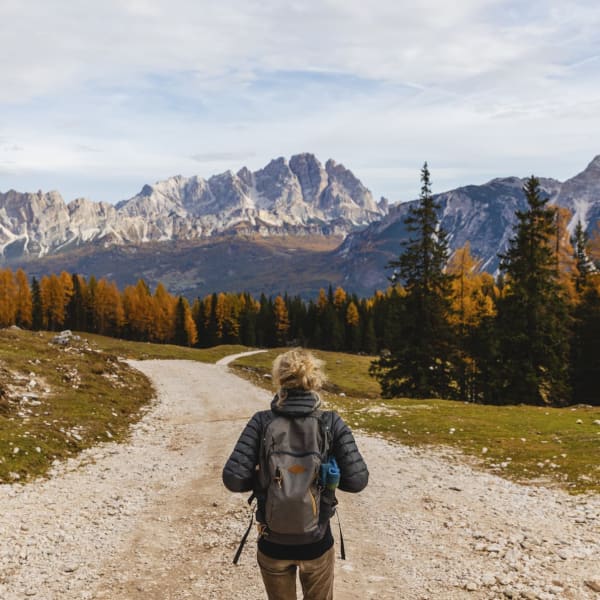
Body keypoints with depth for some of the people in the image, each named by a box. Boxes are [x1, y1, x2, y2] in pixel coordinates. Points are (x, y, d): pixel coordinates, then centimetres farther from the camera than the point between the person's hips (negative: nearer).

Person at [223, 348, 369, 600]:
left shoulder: (262, 422, -13)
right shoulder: (332, 423, -12)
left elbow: (233, 479, -17)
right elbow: (357, 480, -13)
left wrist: (264, 479, 2)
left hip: (273, 542, 0)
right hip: (316, 542, 0)